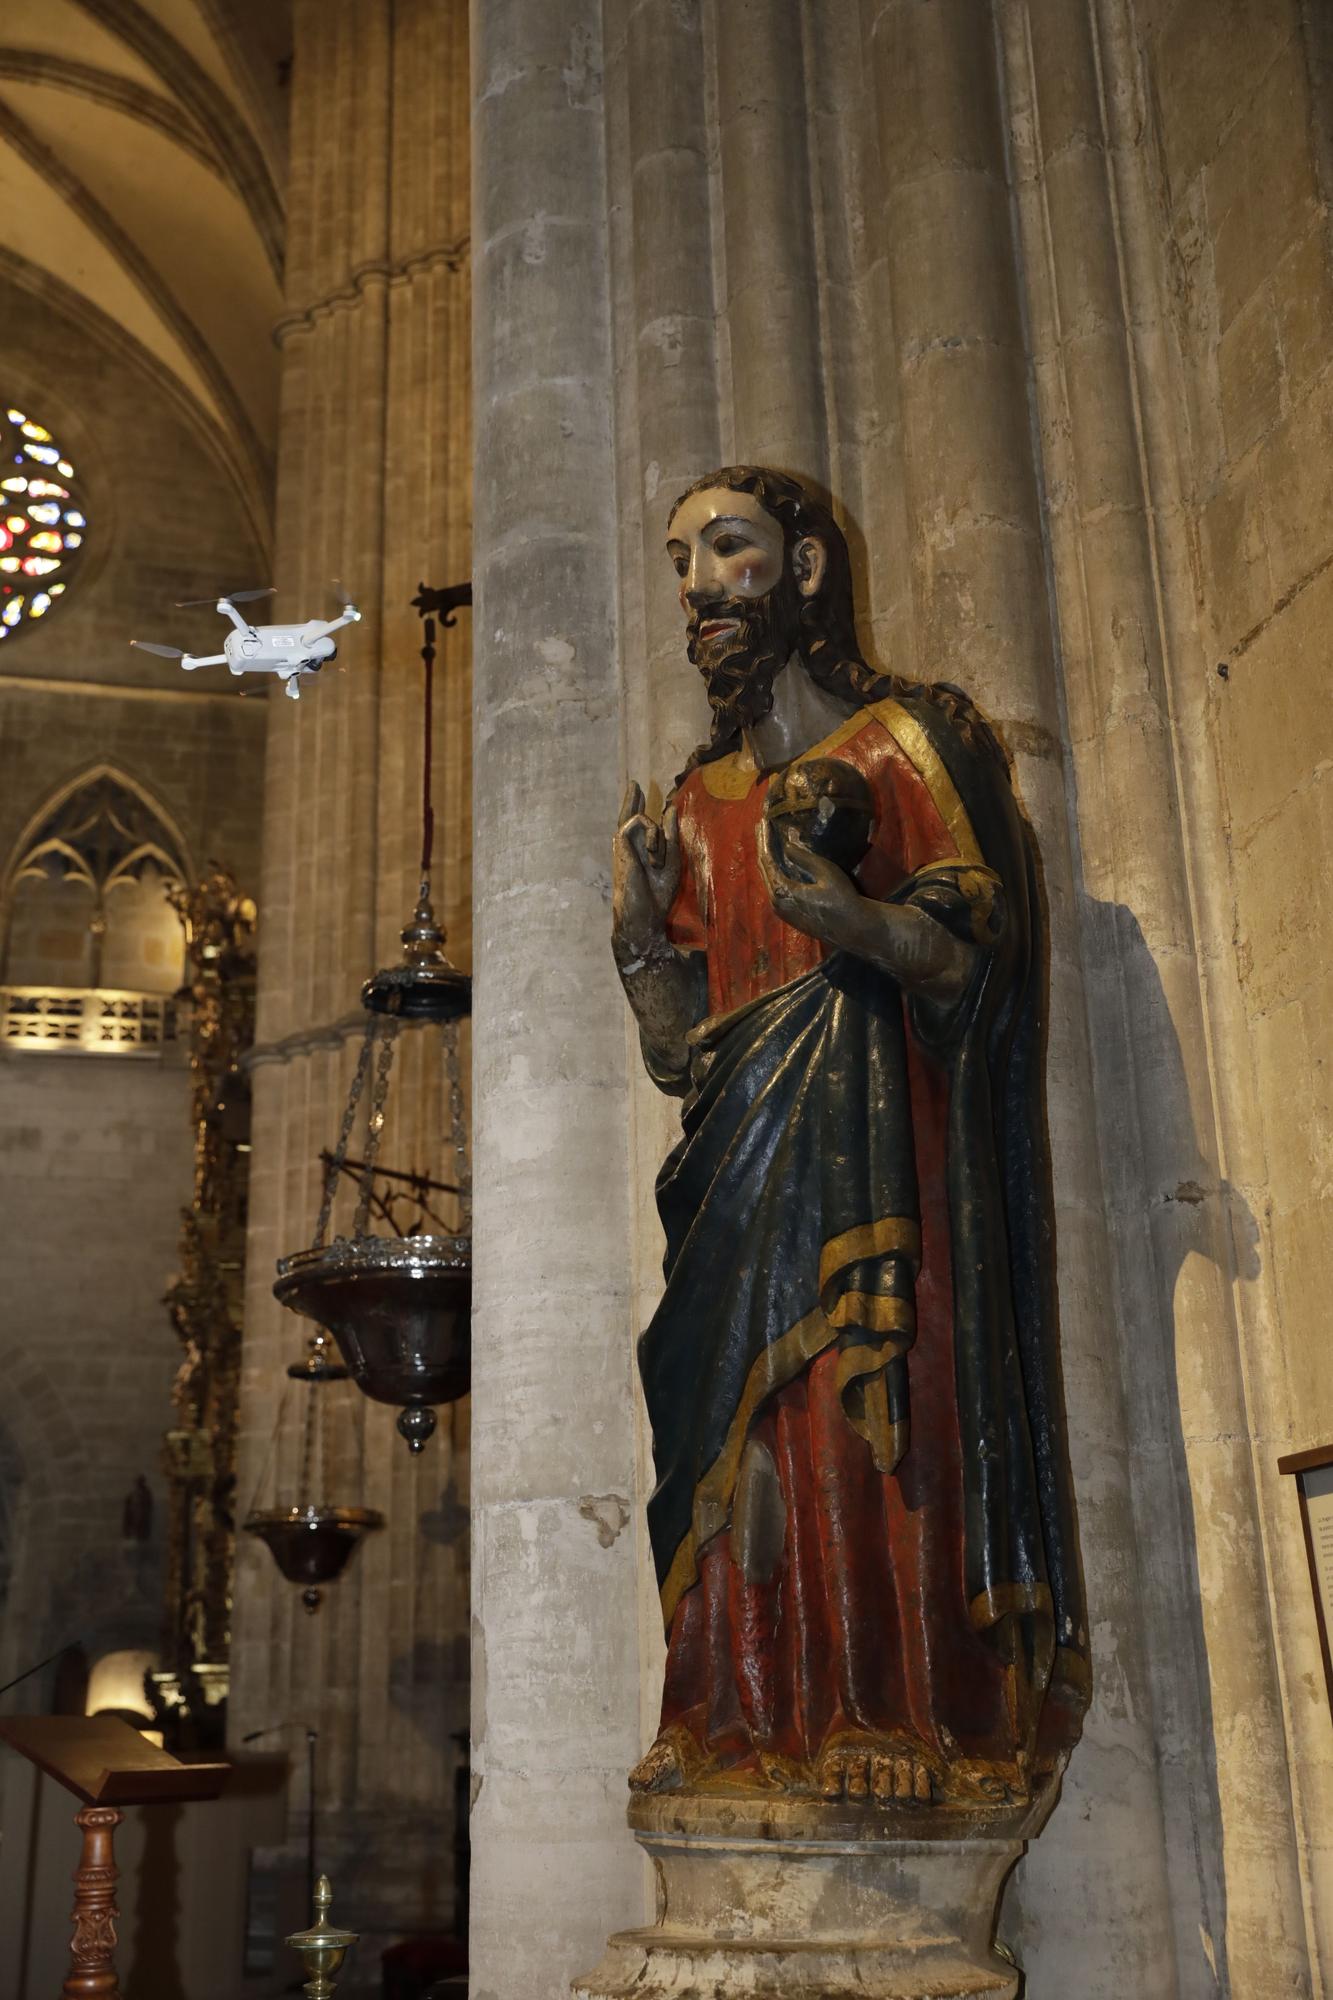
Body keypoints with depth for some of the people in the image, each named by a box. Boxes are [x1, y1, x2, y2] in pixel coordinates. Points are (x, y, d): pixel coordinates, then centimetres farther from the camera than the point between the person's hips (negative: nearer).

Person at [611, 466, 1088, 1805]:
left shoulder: (909, 741, 6)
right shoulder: (696, 803, 20)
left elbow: (974, 952, -7)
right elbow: (680, 1054, 15)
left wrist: (848, 916, -25)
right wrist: (641, 934, -3)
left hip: (881, 1154, -5)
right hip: (743, 1173, 5)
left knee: (873, 1421, -13)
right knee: (737, 1432, -3)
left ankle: (896, 1729, -7)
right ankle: (751, 1730, 3)